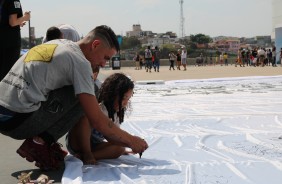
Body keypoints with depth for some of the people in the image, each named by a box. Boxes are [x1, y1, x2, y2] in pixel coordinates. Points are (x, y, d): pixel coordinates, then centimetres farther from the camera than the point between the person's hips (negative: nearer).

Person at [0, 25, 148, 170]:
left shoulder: (58, 44, 16)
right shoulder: (80, 61, -9)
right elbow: (96, 121, -13)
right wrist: (130, 141, 0)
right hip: (19, 121, -9)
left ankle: (40, 142, 7)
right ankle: (41, 142, -4)